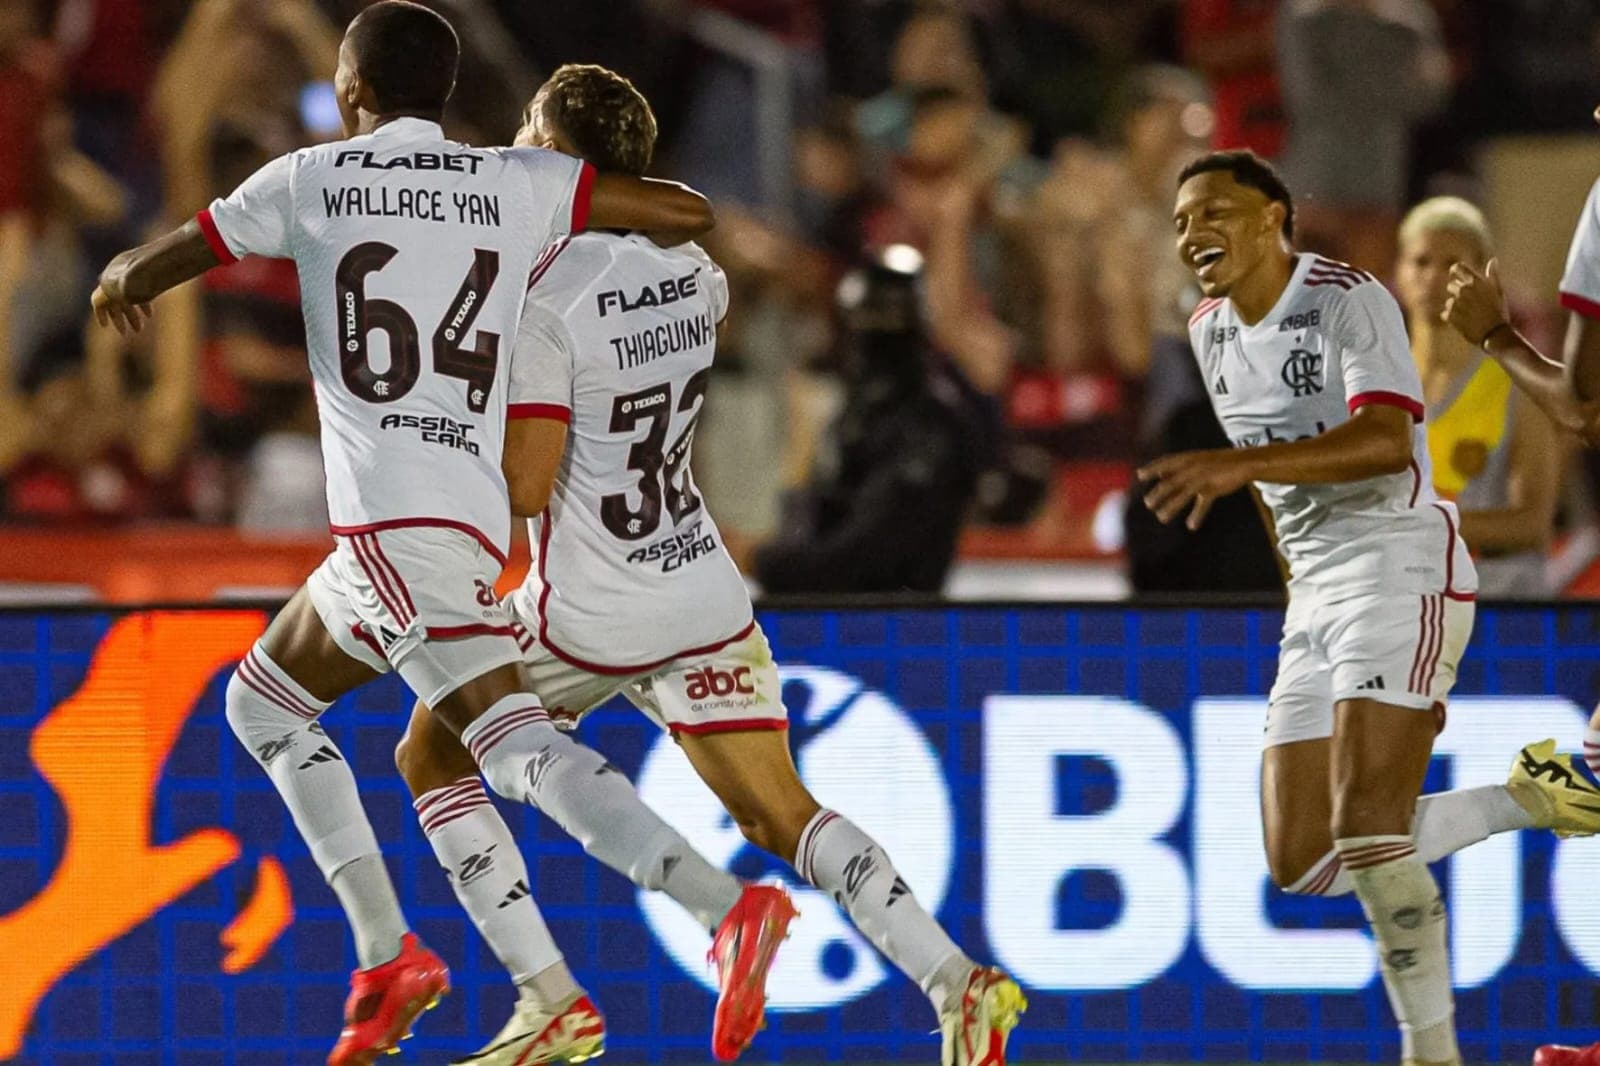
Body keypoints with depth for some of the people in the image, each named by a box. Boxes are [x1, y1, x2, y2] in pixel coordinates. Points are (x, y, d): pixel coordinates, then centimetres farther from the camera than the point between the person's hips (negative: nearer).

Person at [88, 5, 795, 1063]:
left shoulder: (311, 181, 6)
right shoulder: (517, 183, 13)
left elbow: (144, 272, 15)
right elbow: (689, 212, 11)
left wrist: (120, 281, 40)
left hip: (394, 522, -6)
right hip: (468, 513, 6)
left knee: (521, 746, -8)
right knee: (265, 702, 15)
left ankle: (733, 907, -26)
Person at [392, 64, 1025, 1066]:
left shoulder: (546, 305, -19)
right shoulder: (687, 266, 2)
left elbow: (524, 488, -22)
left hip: (588, 616, -6)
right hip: (705, 598, 6)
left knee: (432, 753, 15)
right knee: (781, 817, 10)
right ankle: (957, 979, -10)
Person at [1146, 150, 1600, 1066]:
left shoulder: (1350, 301, -13)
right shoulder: (1211, 332, 13)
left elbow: (1387, 442, -29)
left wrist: (1241, 464, -38)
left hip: (1402, 568, -9)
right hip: (1314, 591, 9)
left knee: (1366, 828, -22)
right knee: (1303, 863, 2)